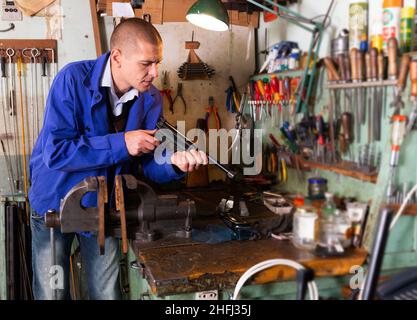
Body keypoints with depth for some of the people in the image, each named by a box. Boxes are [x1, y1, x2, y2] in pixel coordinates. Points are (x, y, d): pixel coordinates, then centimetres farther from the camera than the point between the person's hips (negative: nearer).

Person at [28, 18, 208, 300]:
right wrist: (121, 143, -31)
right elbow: (55, 152, -28)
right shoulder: (74, 79, -21)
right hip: (55, 201, -3)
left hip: (105, 208, 3)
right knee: (52, 292, 9)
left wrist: (175, 163, -29)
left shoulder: (151, 99, -9)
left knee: (108, 293, 12)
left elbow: (149, 167, -7)